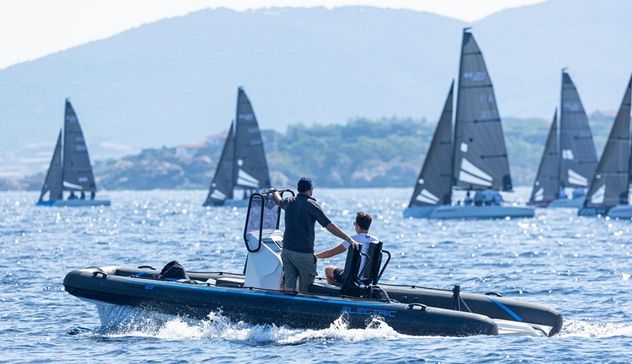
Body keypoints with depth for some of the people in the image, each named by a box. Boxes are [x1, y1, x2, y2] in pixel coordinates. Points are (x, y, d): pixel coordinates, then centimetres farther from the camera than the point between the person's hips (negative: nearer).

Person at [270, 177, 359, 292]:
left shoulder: (289, 202, 7)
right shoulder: (311, 205, -10)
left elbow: (278, 201, 33)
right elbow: (329, 226, -16)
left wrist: (274, 191, 56)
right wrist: (349, 239, -18)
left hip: (287, 250, 6)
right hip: (303, 253, -6)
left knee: (289, 287, 5)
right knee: (305, 290, 2)